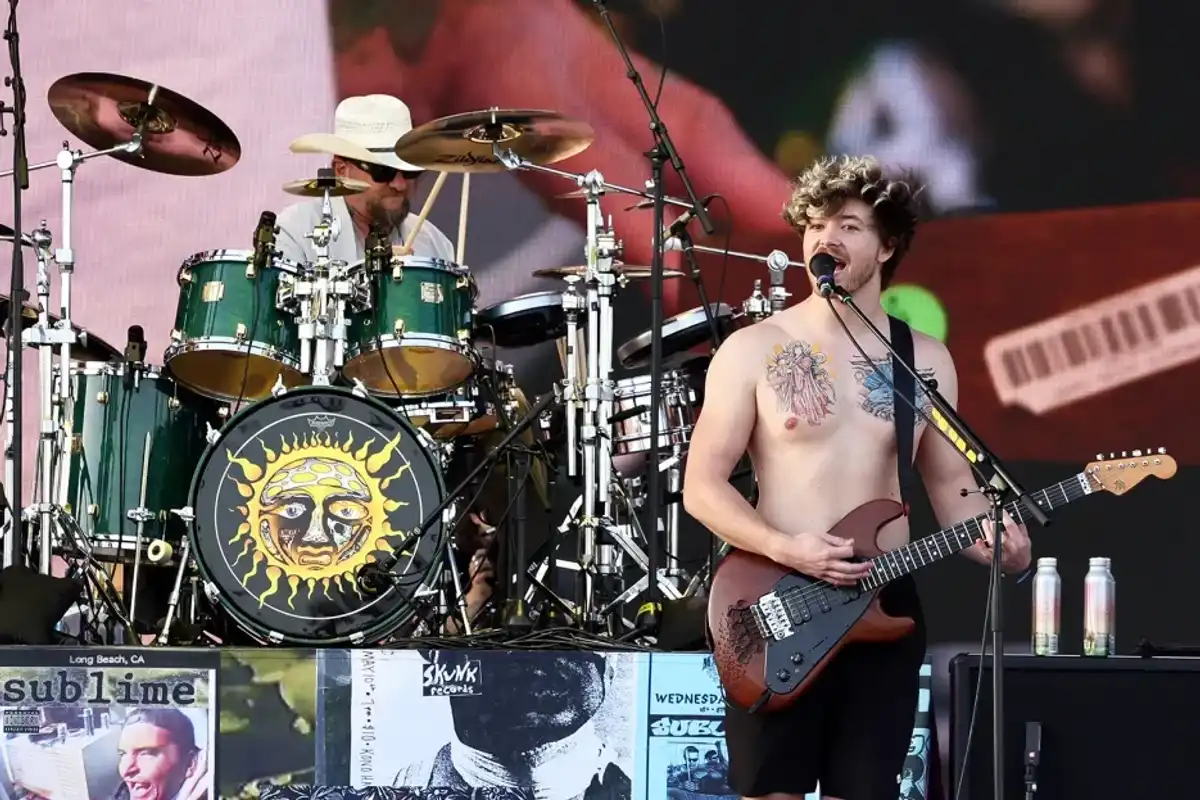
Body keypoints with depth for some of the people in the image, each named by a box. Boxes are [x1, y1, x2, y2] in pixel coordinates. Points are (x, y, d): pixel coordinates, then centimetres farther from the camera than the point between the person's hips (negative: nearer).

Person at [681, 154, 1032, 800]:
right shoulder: (754, 349, -3)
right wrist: (784, 549, -20)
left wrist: (998, 545, -10)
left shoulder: (926, 360, 7)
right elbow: (701, 485, -5)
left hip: (884, 606, 3)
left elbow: (951, 483, 11)